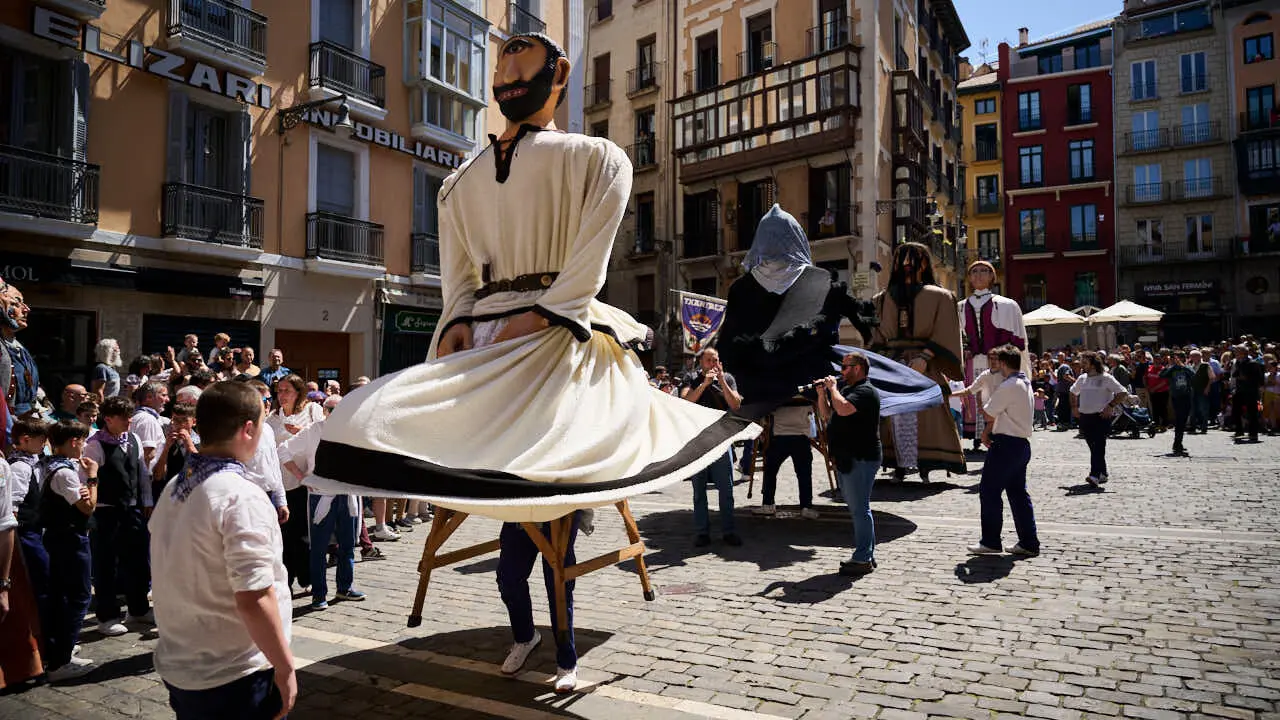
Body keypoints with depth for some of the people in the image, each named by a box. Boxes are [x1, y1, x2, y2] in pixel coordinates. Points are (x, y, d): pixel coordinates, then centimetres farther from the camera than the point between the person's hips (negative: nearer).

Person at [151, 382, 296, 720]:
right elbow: (253, 600, -26)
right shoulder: (243, 498, -23)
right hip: (233, 680, -8)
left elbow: (179, 579, 14)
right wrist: (285, 668, -17)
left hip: (177, 668, 8)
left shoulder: (173, 491, 4)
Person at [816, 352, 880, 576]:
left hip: (860, 459, -11)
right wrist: (822, 393, 7)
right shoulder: (846, 389, 19)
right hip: (845, 459, 11)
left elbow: (843, 409, -31)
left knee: (859, 509, -7)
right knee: (857, 509, 15)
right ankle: (867, 555, 24)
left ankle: (862, 560, -2)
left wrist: (832, 387, -15)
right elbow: (827, 415, 21)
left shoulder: (865, 391, -13)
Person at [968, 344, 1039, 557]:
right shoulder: (1025, 384, 15)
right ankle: (1029, 543, 15)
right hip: (1022, 443, 10)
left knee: (989, 491, -1)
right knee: (1018, 493, 13)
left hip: (1006, 444, -9)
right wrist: (988, 430, 10)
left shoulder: (1008, 386, -17)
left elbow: (989, 413, -10)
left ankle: (990, 542, 4)